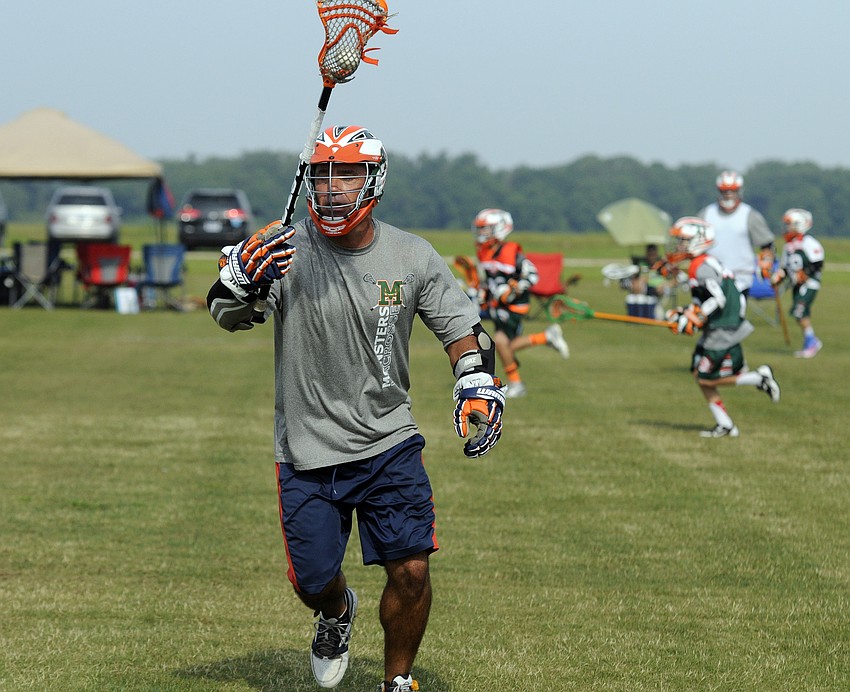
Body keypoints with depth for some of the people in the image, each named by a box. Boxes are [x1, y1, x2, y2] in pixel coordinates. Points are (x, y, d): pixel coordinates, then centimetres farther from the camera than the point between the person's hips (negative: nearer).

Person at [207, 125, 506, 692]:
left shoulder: (413, 257, -2)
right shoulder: (284, 248, -8)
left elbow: (464, 331, 8)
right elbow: (227, 316, -10)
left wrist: (479, 391, -6)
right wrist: (242, 279, -30)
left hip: (389, 444, 1)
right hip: (306, 453, 0)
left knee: (411, 571, -8)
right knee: (312, 581, 5)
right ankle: (338, 612, 43)